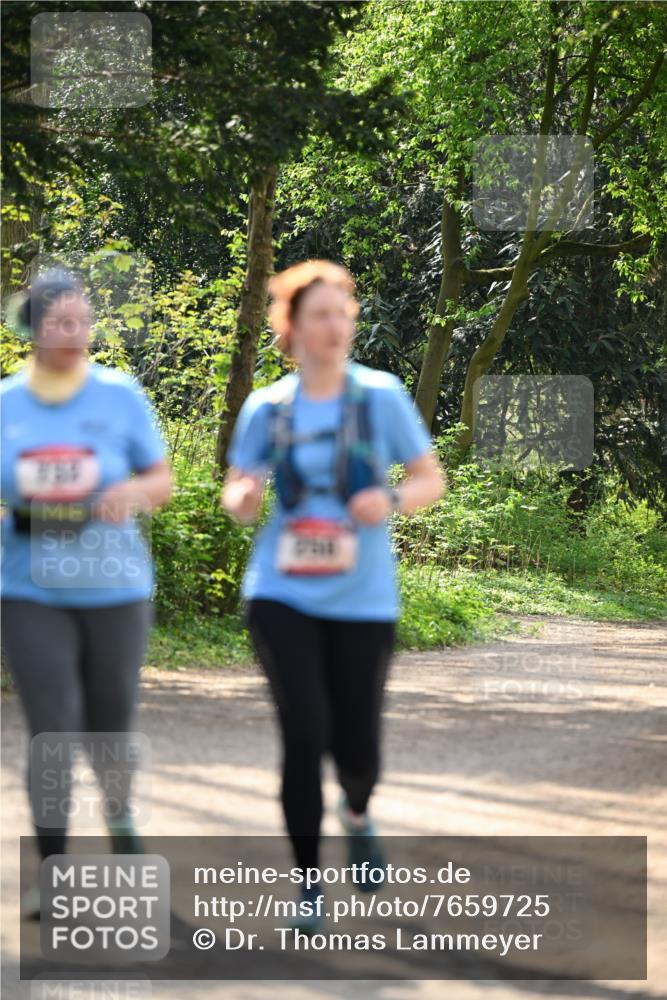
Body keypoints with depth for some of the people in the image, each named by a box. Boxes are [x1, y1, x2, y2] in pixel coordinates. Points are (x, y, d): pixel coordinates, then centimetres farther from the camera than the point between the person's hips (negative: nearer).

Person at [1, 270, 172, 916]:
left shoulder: (120, 396, -2)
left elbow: (162, 481, 5)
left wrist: (135, 491, -17)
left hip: (114, 590, 0)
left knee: (108, 729, 11)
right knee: (52, 734, -10)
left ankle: (118, 809, 44)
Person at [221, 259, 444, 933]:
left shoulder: (381, 396, -2)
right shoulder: (265, 408, 2)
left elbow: (432, 481, 4)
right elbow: (236, 493, 10)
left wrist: (392, 499, -18)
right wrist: (241, 497, -14)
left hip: (362, 600, 0)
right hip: (282, 596, 0)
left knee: (356, 746, 2)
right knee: (304, 732, -14)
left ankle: (357, 813, 41)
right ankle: (309, 883, 2)